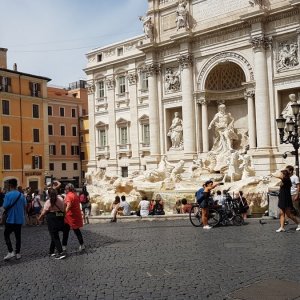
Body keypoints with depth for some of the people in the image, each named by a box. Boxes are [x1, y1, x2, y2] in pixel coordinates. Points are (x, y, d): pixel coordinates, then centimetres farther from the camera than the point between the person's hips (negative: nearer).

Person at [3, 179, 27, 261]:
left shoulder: (8, 195, -14)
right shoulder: (21, 195, 1)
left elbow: (5, 206, -16)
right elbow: (25, 206, 5)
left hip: (11, 219, -5)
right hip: (19, 219, 5)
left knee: (6, 235, 8)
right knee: (18, 236, 12)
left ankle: (11, 252, -4)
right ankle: (18, 253, 15)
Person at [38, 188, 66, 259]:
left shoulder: (48, 202, -11)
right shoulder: (61, 199, 3)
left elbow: (44, 212, -7)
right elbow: (63, 208, 11)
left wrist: (40, 218, 9)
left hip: (51, 219, -6)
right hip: (60, 218, 6)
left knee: (55, 237, -2)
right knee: (55, 235, 17)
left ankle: (61, 253, -10)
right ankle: (51, 251, 27)